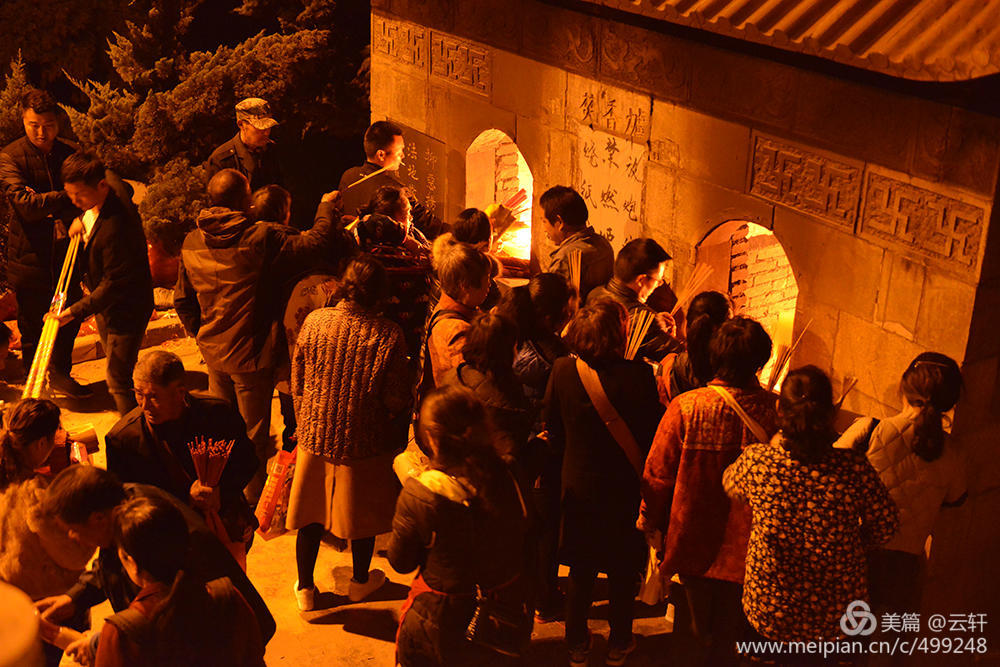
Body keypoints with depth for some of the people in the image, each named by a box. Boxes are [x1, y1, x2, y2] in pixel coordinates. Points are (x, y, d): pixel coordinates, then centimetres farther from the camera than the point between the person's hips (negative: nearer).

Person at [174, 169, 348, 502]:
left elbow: (183, 300, 7)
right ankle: (251, 501, 23)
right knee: (253, 435, 10)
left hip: (213, 351, 6)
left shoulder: (191, 243, -2)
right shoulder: (261, 238, -22)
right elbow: (317, 242, -23)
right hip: (252, 354, -6)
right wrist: (327, 207, -5)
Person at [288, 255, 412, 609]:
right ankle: (361, 581, 39)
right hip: (364, 442, -2)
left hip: (315, 436, 2)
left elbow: (297, 383, -1)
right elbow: (397, 400, -15)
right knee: (362, 513, 20)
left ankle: (305, 587, 31)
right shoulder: (388, 336, -20)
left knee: (311, 514, 18)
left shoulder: (314, 321, -11)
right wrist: (396, 436, 5)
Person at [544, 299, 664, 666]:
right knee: (623, 573, 18)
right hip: (624, 487, -2)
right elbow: (654, 432, -13)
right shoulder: (637, 374, -23)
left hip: (579, 486, 2)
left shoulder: (562, 370, -13)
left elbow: (554, 431, 0)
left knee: (581, 571, 19)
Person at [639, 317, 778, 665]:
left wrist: (650, 522, 6)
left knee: (698, 633, 23)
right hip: (744, 543, 1)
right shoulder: (775, 410, -19)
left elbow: (657, 473, -12)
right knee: (727, 637, 21)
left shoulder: (686, 407, -21)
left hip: (694, 541, 0)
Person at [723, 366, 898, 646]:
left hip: (768, 612, 0)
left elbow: (729, 483, 9)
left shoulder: (756, 461, -16)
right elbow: (886, 526, -2)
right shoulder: (854, 468, -18)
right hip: (838, 617, 0)